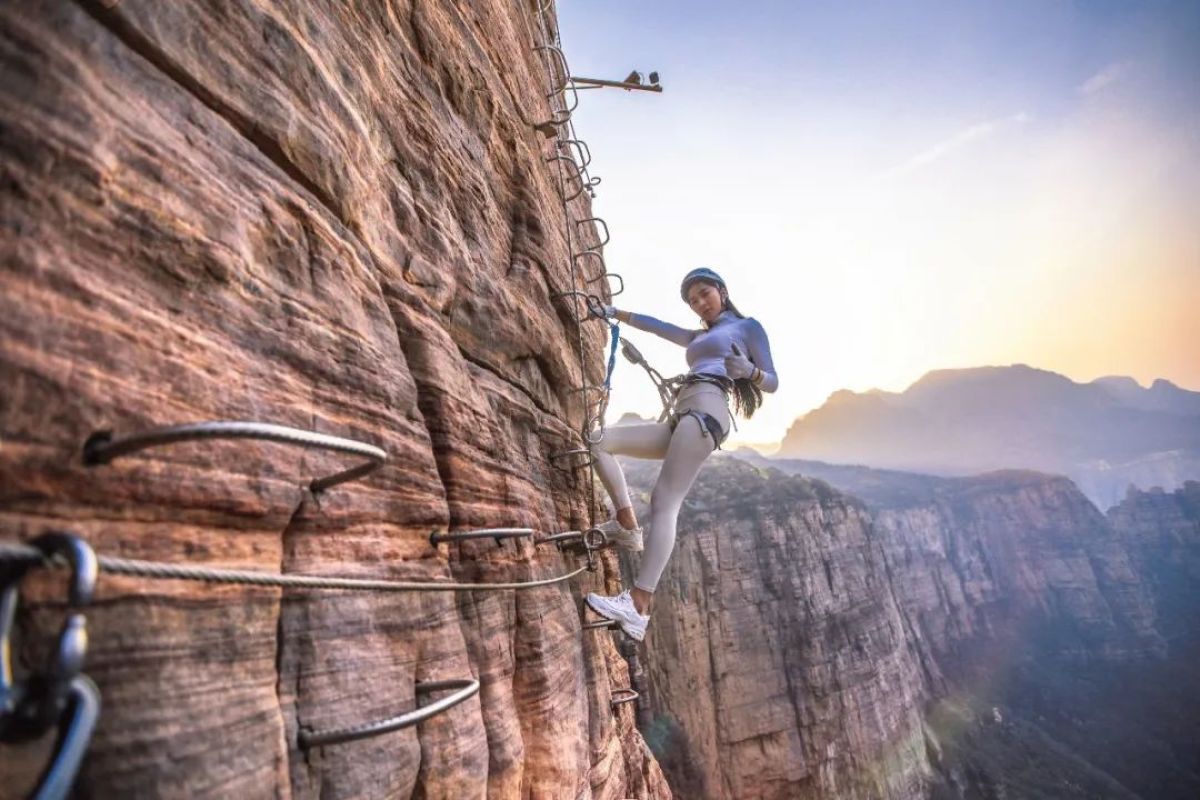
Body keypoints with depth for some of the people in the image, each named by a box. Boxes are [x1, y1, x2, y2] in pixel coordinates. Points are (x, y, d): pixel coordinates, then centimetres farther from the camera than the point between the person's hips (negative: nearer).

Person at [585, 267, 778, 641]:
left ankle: (638, 606, -32)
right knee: (600, 443, 6)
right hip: (681, 419, 8)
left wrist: (749, 371, -15)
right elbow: (656, 326, 41)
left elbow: (772, 382, 7)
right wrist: (616, 314, 37)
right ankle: (627, 526, -1)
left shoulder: (748, 326, 15)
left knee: (665, 501, -24)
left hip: (707, 410, -8)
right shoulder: (698, 338, 34)